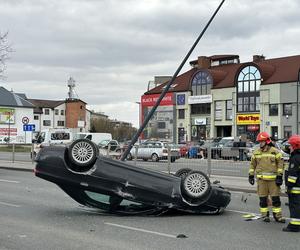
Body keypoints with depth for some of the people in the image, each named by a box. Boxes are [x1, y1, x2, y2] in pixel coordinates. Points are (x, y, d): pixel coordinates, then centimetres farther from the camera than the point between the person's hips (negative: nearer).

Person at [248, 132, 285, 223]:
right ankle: (265, 215, 16)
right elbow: (252, 164, 15)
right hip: (261, 179, 2)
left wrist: (279, 177, -7)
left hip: (273, 179, -2)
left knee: (275, 198, 1)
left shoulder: (275, 152, -1)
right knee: (263, 198, 5)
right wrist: (251, 176, 10)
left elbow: (280, 164, -1)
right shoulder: (256, 153, 9)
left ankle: (277, 215, 11)